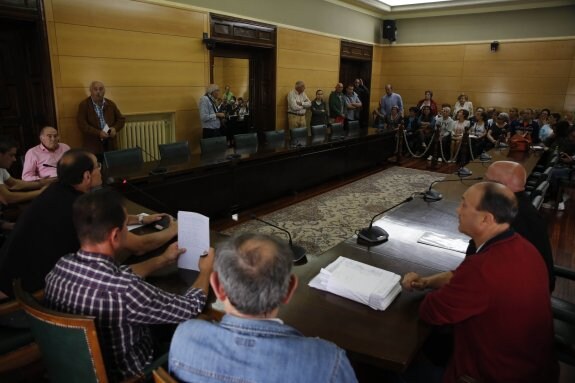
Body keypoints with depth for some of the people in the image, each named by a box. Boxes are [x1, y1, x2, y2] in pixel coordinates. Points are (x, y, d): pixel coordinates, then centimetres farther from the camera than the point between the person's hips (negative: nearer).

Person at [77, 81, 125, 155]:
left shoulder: (111, 104, 11)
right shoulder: (84, 105, 0)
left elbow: (121, 119, 15)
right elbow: (82, 124, -8)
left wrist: (115, 128, -6)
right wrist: (98, 133, -19)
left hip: (110, 144, 3)